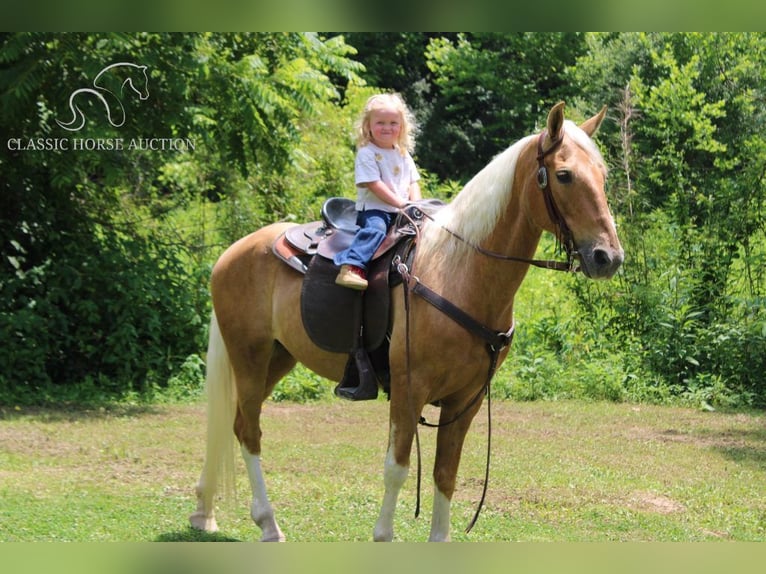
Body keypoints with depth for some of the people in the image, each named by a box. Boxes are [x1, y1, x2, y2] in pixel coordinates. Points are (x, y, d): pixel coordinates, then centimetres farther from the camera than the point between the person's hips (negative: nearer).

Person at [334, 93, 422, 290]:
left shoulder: (404, 155, 17)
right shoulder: (366, 154, -5)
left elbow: (413, 183, 15)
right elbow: (375, 185, -14)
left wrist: (415, 204, -5)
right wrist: (400, 202, -19)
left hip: (402, 213, 7)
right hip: (374, 209, -7)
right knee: (375, 228, -35)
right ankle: (351, 267, -47)